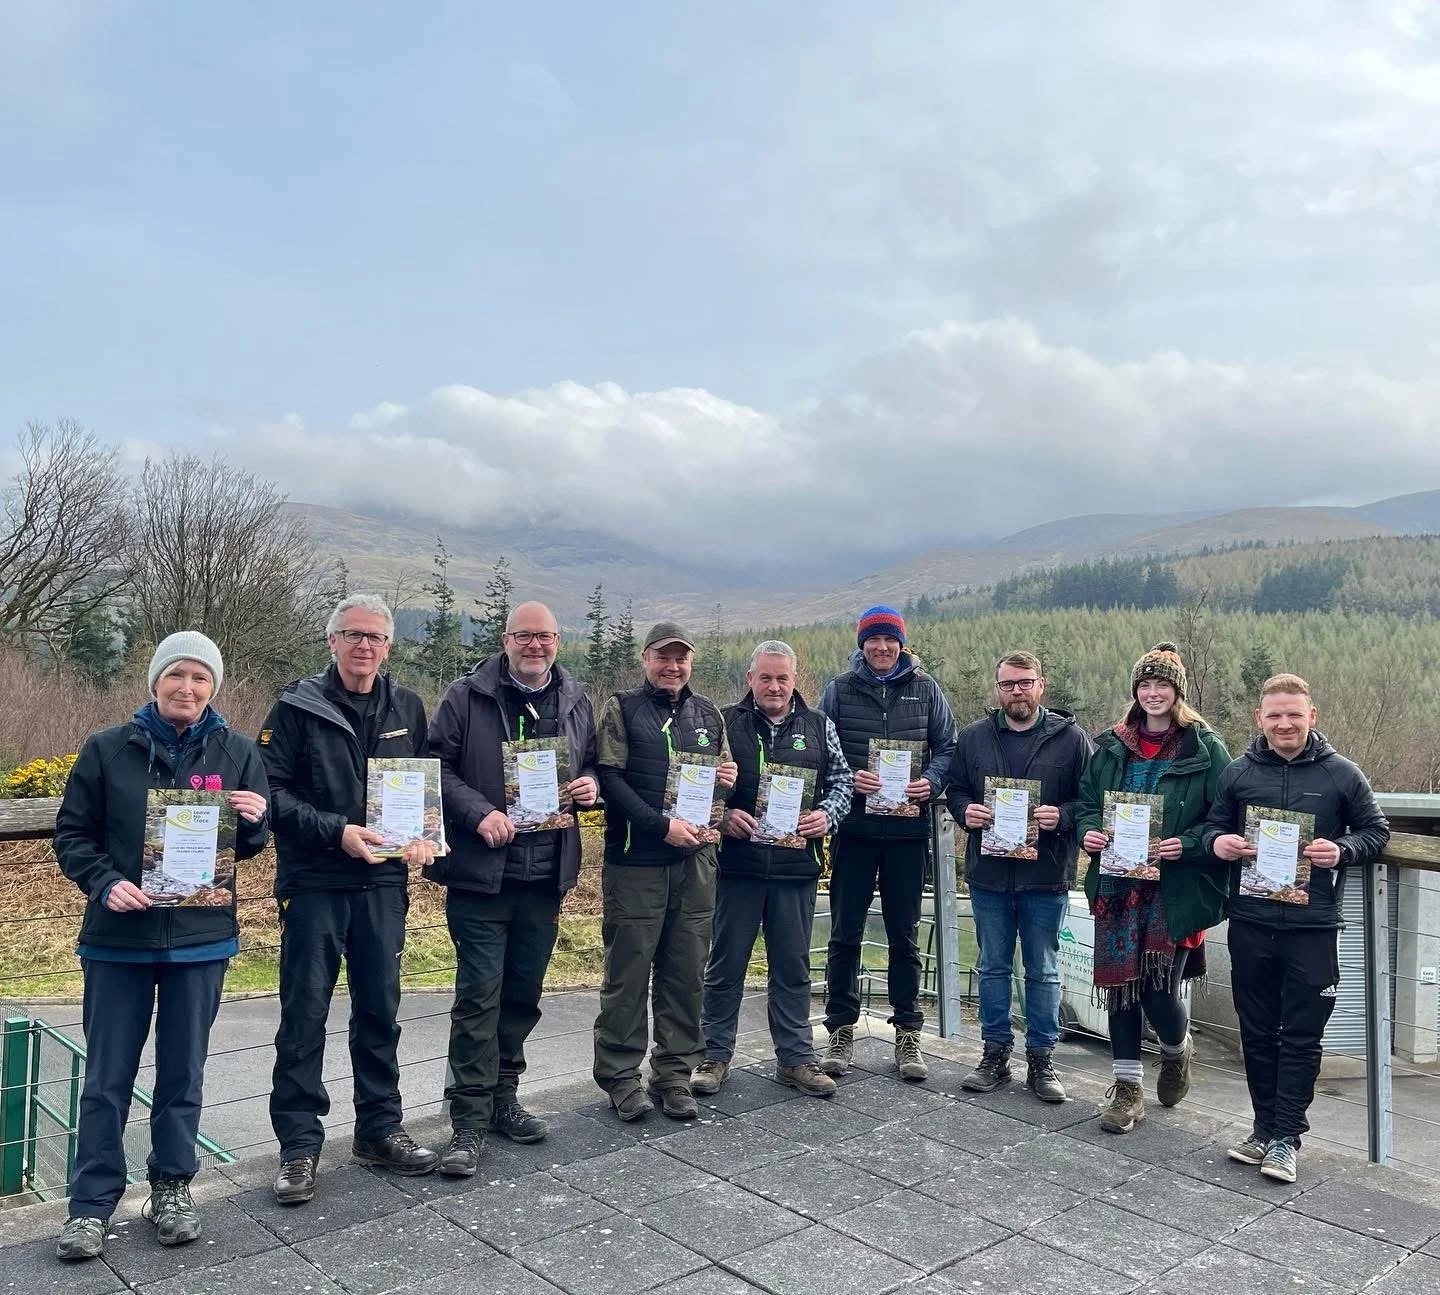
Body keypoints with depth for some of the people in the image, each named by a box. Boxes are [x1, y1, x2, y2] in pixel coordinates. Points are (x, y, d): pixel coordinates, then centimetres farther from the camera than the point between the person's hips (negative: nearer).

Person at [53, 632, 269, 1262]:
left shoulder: (238, 754, 1)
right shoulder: (106, 749, -2)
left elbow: (252, 845, 5)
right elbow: (72, 834, 1)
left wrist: (254, 820, -18)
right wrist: (105, 883, -16)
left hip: (201, 937, 1)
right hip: (118, 937, 0)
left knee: (183, 1071, 11)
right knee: (107, 1076, 7)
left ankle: (172, 1188, 27)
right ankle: (91, 1203, 20)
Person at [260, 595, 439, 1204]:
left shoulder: (406, 708, 8)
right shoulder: (298, 707, -4)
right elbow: (273, 790, -9)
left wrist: (421, 834, -4)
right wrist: (336, 832, -18)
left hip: (383, 881, 4)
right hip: (314, 882, -4)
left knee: (380, 1009, 12)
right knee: (304, 1012, 2)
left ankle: (380, 1128, 26)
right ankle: (299, 1144, 14)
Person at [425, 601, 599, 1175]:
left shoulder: (576, 701, 11)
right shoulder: (467, 697, -4)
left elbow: (594, 763, 22)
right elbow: (436, 764, -7)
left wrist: (590, 784, -1)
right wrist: (478, 813, -19)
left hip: (547, 874, 5)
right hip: (481, 873, -5)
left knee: (524, 994, 15)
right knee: (479, 995, -5)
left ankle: (503, 1097, 31)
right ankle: (469, 1121, 5)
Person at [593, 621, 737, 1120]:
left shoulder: (707, 713, 15)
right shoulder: (622, 708, 0)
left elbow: (723, 770, 24)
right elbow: (610, 778, -9)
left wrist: (727, 779, -1)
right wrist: (662, 825, -17)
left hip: (695, 858, 5)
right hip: (635, 859, -4)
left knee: (687, 972, 8)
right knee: (629, 971, 2)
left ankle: (674, 1074, 20)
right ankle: (619, 1075, 15)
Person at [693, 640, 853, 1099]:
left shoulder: (819, 727, 8)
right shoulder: (725, 724, 0)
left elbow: (841, 780, 11)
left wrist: (826, 815, -7)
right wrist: (722, 815, -14)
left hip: (796, 865, 2)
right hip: (737, 862, -2)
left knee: (793, 966, 12)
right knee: (725, 964, 7)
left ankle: (795, 1057, 24)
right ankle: (715, 1055, 21)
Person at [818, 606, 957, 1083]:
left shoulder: (925, 689, 6)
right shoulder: (839, 690, 3)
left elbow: (947, 747, 8)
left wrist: (930, 782, -10)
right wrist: (848, 779, -14)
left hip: (908, 828, 1)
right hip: (853, 825, 0)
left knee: (904, 934, 10)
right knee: (845, 932, 5)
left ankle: (907, 1033, 21)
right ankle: (841, 1029, 18)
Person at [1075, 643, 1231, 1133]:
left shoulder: (1205, 748, -1)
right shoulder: (1112, 746, 10)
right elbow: (1086, 801, 15)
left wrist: (1188, 844, -18)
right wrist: (1088, 831, -5)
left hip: (1174, 887, -3)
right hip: (1118, 885, 4)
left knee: (1161, 989, -3)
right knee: (1119, 982, 5)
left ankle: (1176, 1050, 33)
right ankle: (1128, 1088, 20)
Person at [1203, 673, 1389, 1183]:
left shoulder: (1341, 774, -1)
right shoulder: (1238, 773, 4)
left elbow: (1376, 831, 6)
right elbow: (1214, 826, 13)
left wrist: (1342, 850, -14)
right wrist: (1218, 842, -10)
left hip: (1313, 927, -2)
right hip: (1250, 924, 2)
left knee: (1302, 1036, 4)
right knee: (1257, 1032, 11)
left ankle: (1285, 1137, 14)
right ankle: (1265, 1128, 25)